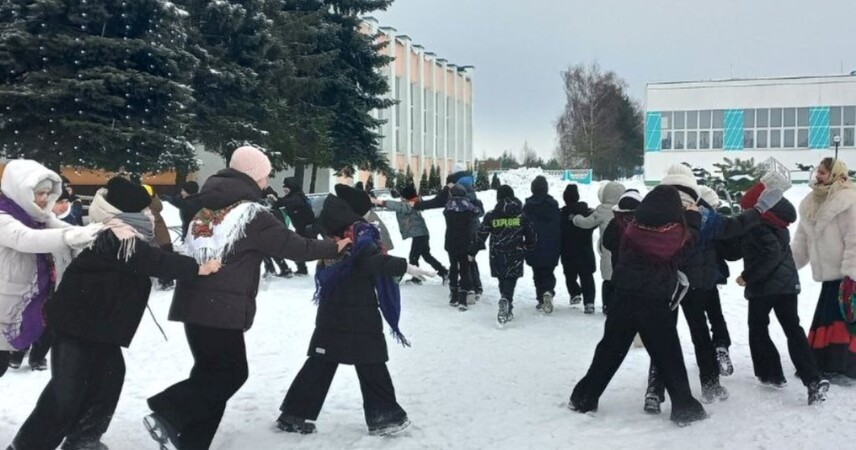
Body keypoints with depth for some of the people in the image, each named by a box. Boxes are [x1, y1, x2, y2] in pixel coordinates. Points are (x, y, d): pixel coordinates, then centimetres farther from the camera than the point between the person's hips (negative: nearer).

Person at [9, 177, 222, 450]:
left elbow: (152, 256, 11)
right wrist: (196, 268, -35)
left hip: (98, 321, 10)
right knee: (68, 387, -6)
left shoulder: (123, 235, 10)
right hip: (77, 320, -10)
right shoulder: (116, 237, -23)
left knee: (108, 376, 12)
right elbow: (152, 260, -33)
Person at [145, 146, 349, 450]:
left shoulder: (208, 206, 13)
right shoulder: (252, 214, -9)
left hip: (196, 301, 8)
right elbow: (293, 246, -3)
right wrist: (334, 248, 9)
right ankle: (168, 415, -8)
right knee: (231, 371, 2)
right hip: (223, 306, -8)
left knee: (211, 370, 14)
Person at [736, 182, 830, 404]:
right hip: (787, 283, 8)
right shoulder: (777, 221, 11)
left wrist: (748, 276, -19)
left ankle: (771, 374, 18)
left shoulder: (757, 225, -17)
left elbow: (771, 253, -26)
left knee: (758, 330, 12)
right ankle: (813, 379, -4)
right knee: (793, 330, 6)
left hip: (764, 286, -8)